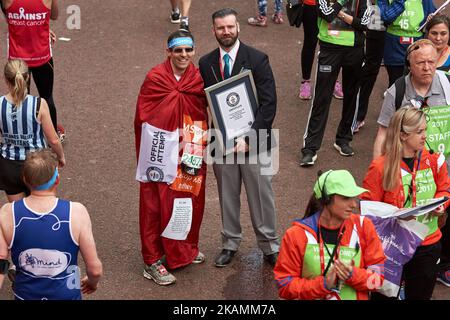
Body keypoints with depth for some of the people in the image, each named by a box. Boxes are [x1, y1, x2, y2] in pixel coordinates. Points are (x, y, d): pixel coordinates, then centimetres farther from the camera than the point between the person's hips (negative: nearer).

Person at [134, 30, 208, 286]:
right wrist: (173, 142, -9)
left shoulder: (199, 78, 1)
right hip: (162, 156, -4)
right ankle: (153, 261, 12)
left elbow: (205, 112, 9)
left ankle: (186, 248, 37)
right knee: (157, 204, 2)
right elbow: (143, 118, -8)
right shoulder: (155, 78, -11)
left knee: (190, 200, 15)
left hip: (190, 156, 4)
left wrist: (195, 142, -4)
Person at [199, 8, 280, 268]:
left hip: (254, 141, -3)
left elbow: (269, 103, -11)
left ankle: (270, 246, 20)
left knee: (262, 195, 5)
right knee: (227, 195, 13)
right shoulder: (206, 63, 3)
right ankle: (231, 243, 29)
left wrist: (249, 138, -17)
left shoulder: (257, 59, -7)